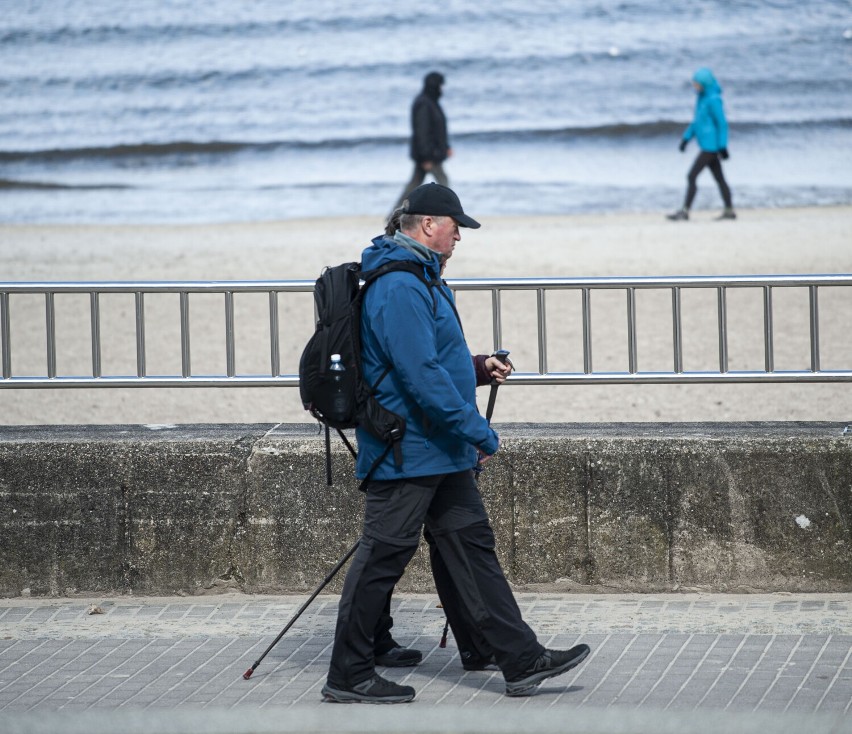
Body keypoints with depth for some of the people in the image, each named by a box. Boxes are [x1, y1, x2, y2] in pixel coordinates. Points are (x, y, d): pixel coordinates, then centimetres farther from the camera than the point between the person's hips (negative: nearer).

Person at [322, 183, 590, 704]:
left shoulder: (420, 279, 16)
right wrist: (479, 431, -23)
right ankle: (349, 676, 6)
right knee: (381, 560, -2)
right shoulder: (399, 287, -20)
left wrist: (475, 368, 15)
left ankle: (523, 661, 11)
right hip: (406, 454, -11)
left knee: (473, 548, 9)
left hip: (442, 453, 11)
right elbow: (421, 374, -26)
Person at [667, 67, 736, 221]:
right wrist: (686, 137, 15)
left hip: (710, 146, -9)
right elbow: (697, 121, 20)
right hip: (706, 145, 9)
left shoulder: (713, 100, -17)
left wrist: (722, 146, -17)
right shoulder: (701, 98, 10)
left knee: (692, 177, -9)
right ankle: (729, 210, 18)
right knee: (719, 178, 13)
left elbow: (722, 124, -17)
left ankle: (685, 211, -8)